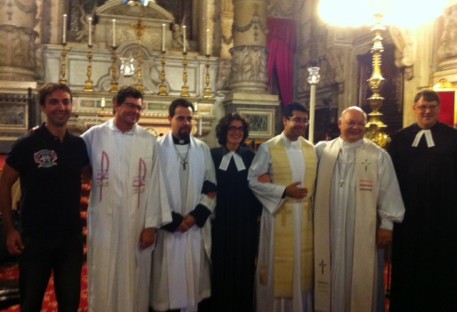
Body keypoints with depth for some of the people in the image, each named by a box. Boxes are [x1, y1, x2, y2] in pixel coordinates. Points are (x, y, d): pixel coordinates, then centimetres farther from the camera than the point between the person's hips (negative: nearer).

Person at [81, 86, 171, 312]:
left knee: (134, 280, 11)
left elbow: (154, 184, -1)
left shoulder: (149, 141, -1)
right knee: (103, 280, 10)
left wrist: (151, 224, -3)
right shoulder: (94, 135, -1)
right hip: (104, 222, 0)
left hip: (137, 223, 0)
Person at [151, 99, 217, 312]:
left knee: (192, 280, 10)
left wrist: (196, 215, -6)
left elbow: (211, 189, 6)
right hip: (167, 227, -3)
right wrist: (172, 220, -9)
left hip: (196, 227, 3)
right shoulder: (158, 148, -3)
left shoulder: (203, 149, 8)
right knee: (166, 281, 3)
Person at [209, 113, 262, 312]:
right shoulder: (213, 155, 2)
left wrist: (257, 212, -1)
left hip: (246, 221, 1)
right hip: (220, 220, -1)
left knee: (244, 267, 7)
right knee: (221, 267, 4)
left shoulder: (251, 156, 6)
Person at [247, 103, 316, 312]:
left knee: (302, 264, 12)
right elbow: (253, 180, -8)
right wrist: (284, 191, -16)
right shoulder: (268, 148, -6)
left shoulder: (311, 149, 7)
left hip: (305, 215, 4)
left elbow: (316, 181, 11)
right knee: (278, 265, 5)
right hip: (279, 215, -4)